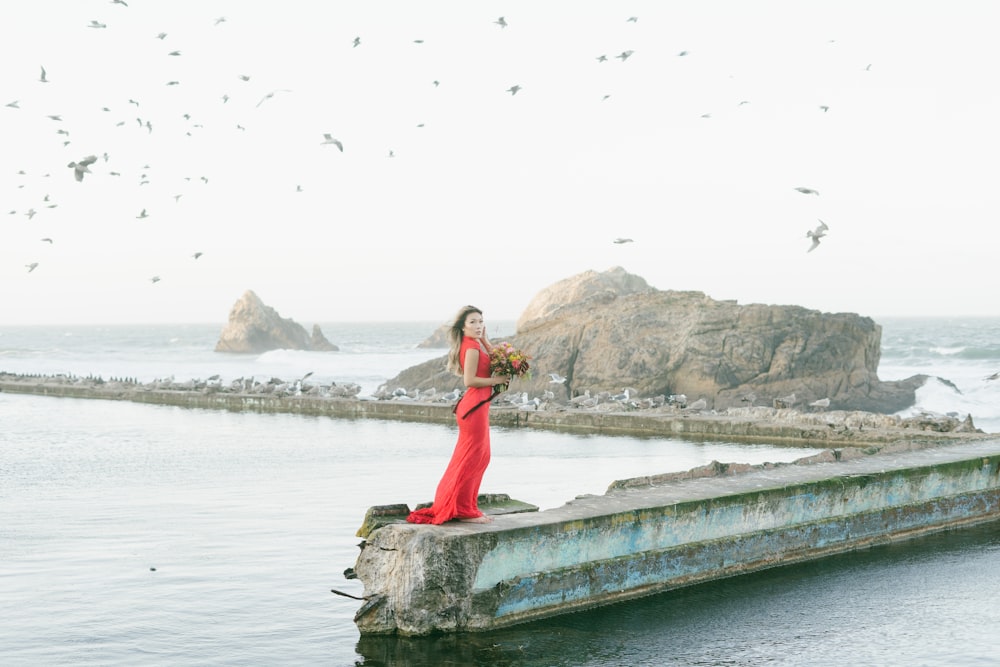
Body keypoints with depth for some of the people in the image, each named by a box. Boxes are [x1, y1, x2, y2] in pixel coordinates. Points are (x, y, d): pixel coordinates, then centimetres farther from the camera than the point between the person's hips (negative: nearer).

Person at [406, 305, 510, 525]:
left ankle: (467, 507, 25)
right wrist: (496, 380, -14)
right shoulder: (472, 347, -16)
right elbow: (469, 380, -22)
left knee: (481, 457, 17)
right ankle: (463, 511, 4)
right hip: (475, 406, -10)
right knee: (471, 458, -3)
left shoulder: (475, 345, 13)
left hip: (477, 406, 10)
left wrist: (484, 339, 9)